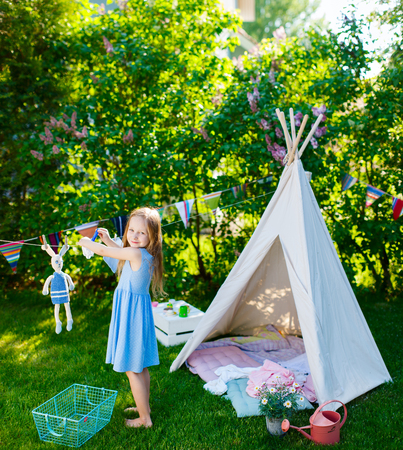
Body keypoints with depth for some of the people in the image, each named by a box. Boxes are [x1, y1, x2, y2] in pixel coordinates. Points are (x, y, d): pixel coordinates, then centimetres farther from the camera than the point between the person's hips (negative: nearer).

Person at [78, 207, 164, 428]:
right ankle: (144, 406, 39)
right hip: (137, 311, 9)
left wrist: (85, 242, 6)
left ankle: (145, 419, 16)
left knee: (132, 370, 4)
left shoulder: (136, 254, -24)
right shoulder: (144, 255, 2)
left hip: (131, 314, -9)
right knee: (140, 366, 22)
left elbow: (103, 251, -12)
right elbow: (124, 253, 26)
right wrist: (108, 240, 21)